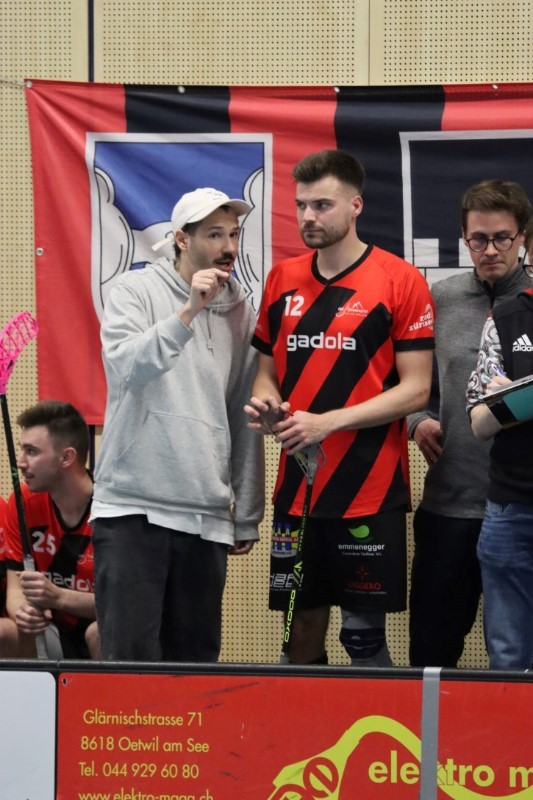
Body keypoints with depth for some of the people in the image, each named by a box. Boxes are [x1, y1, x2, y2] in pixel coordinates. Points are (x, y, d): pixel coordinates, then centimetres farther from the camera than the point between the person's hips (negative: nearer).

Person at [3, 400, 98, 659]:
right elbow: (15, 587, -2)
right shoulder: (22, 502, -3)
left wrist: (58, 597, -34)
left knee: (99, 633, -36)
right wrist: (23, 612, -28)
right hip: (57, 633, 4)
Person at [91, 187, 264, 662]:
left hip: (208, 517, 4)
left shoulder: (239, 312, 11)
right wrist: (188, 312, -23)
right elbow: (126, 367, -17)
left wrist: (248, 515, 13)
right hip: (133, 507, -4)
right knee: (131, 658, -10)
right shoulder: (136, 291, 1)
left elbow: (245, 419, 13)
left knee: (196, 661, 3)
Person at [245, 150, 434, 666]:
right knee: (302, 630, 9)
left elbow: (415, 390, -9)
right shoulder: (282, 279, 10)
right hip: (296, 488, 5)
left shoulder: (399, 280, -6)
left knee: (363, 635, -1)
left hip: (369, 492, -5)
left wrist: (327, 422, -17)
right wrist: (265, 399, -5)